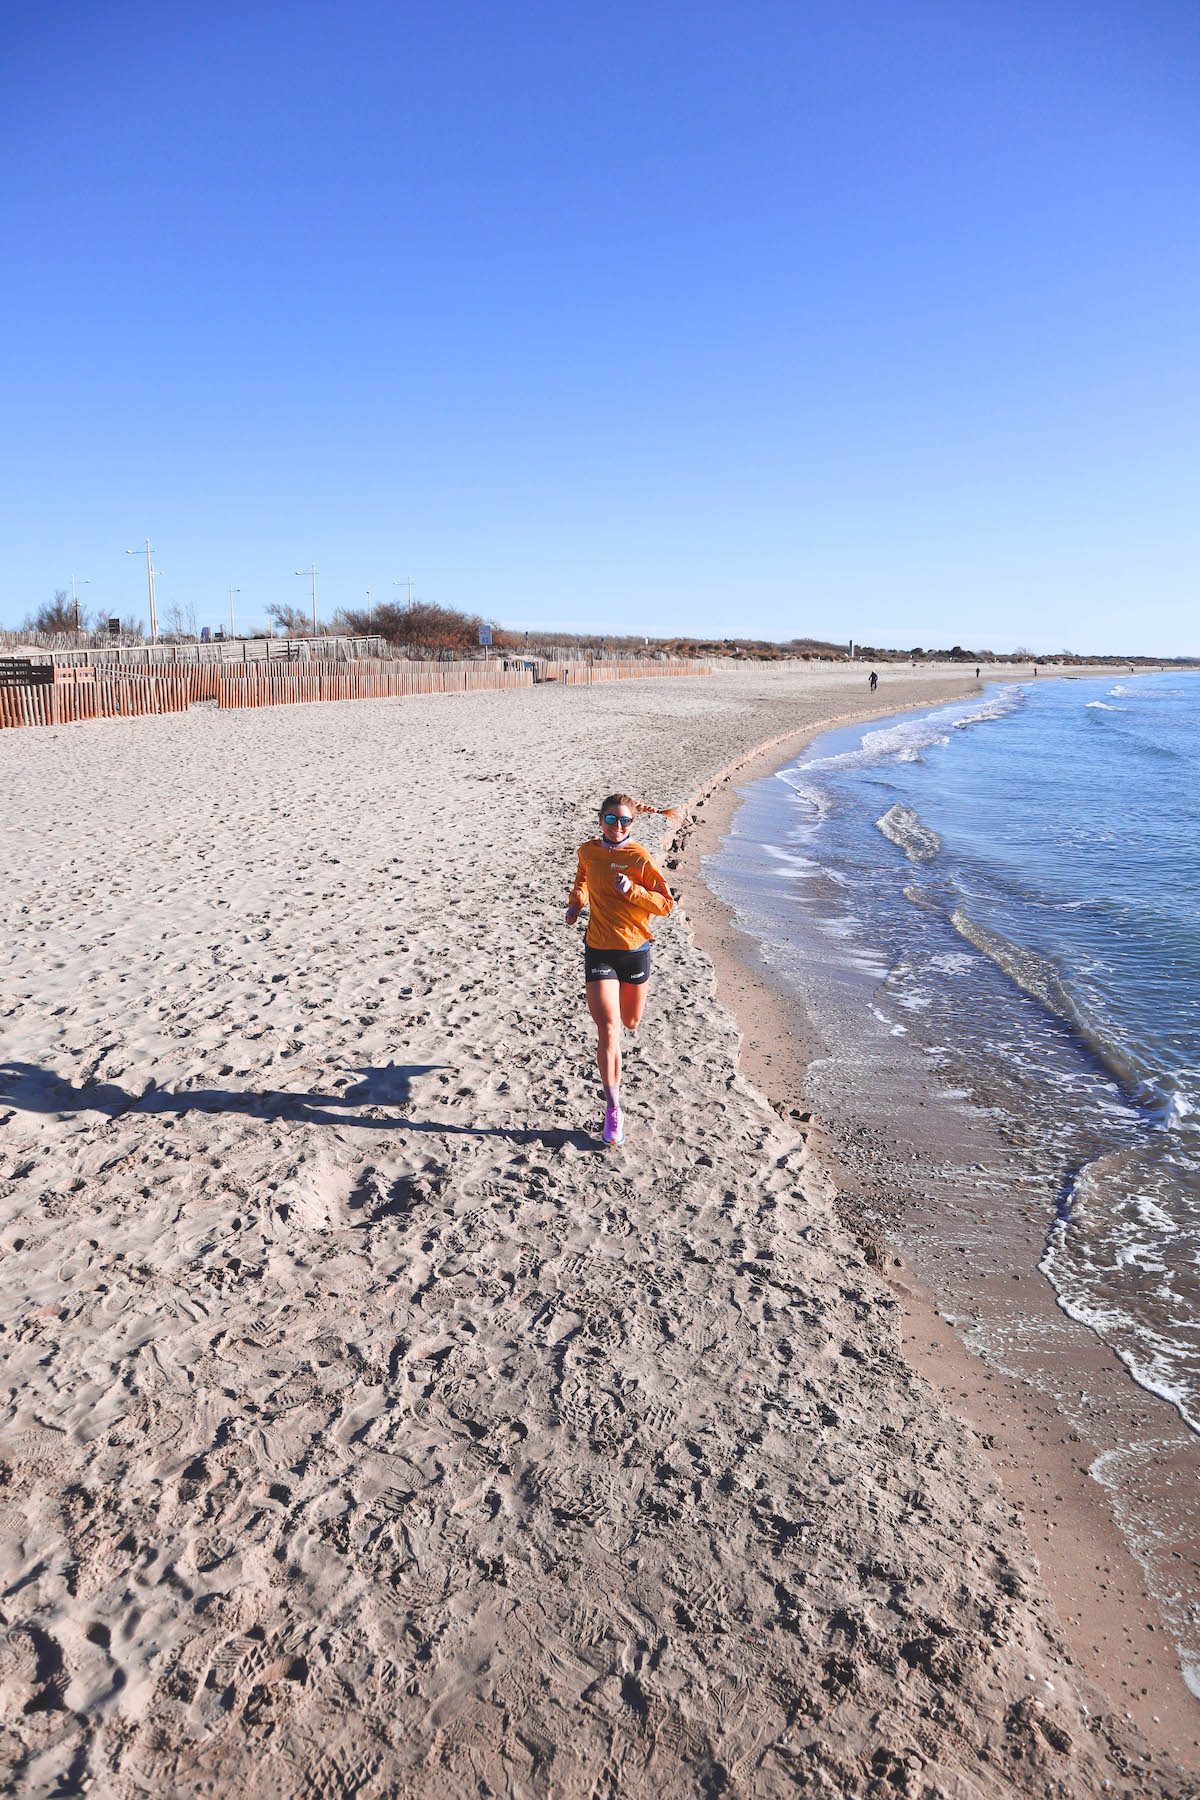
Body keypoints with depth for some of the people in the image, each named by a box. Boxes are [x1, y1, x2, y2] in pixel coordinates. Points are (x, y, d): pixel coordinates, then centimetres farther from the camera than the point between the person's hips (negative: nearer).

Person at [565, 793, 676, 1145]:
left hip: (635, 950, 0)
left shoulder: (640, 858, -10)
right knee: (608, 1029, -10)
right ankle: (613, 1109, -5)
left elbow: (666, 904, -10)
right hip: (598, 950, 0)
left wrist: (633, 890, -23)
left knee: (630, 1023, 20)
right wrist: (576, 902, 10)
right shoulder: (588, 851, 0)